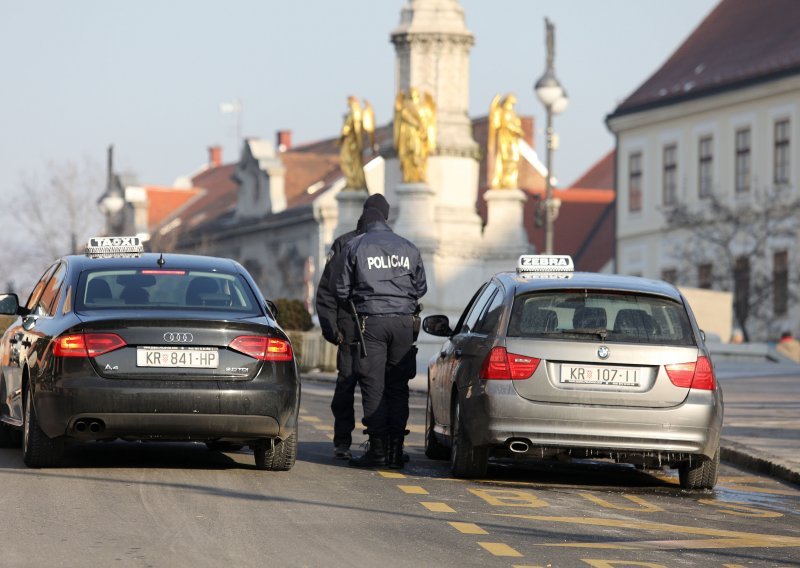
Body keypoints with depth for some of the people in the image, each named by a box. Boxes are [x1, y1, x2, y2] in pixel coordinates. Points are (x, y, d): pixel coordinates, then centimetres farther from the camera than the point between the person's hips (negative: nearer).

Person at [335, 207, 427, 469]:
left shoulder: (355, 247, 2)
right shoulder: (409, 248, 11)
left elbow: (342, 291, 4)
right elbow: (421, 288, 16)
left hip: (371, 320, -3)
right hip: (404, 321, 3)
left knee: (373, 386, -2)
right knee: (398, 387, 7)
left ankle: (377, 449, -7)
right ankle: (395, 450, 4)